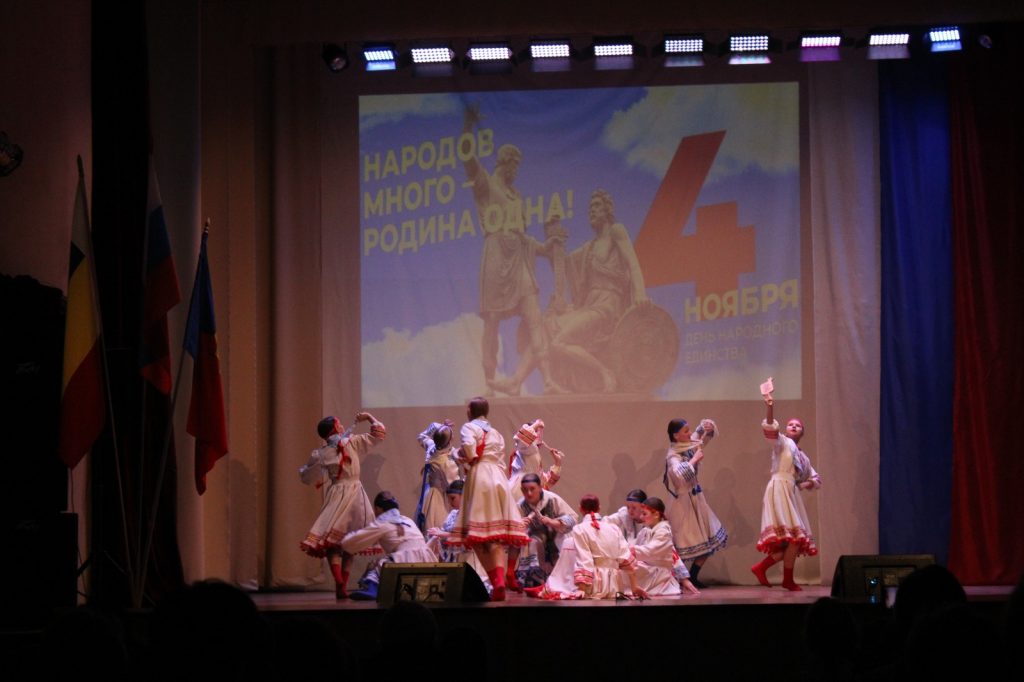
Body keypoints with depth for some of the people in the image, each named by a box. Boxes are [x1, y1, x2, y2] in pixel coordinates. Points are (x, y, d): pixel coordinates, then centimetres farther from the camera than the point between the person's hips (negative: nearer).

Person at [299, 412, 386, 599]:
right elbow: (379, 432, 7)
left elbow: (305, 476, 7)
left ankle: (339, 582, -25)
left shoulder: (319, 454, 0)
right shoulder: (353, 443, 0)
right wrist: (368, 417, 21)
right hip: (356, 494, 1)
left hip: (336, 494, -1)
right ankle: (343, 587, 5)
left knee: (332, 541, -3)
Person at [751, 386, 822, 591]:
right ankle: (788, 580, -6)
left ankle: (761, 567, 8)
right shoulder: (782, 442, 4)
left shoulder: (802, 456, 24)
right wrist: (770, 408, -33)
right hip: (780, 490, -8)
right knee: (793, 536, -14)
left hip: (793, 495, 8)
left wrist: (807, 484, 4)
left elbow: (816, 478, 29)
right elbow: (770, 428, -16)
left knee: (795, 540, 2)